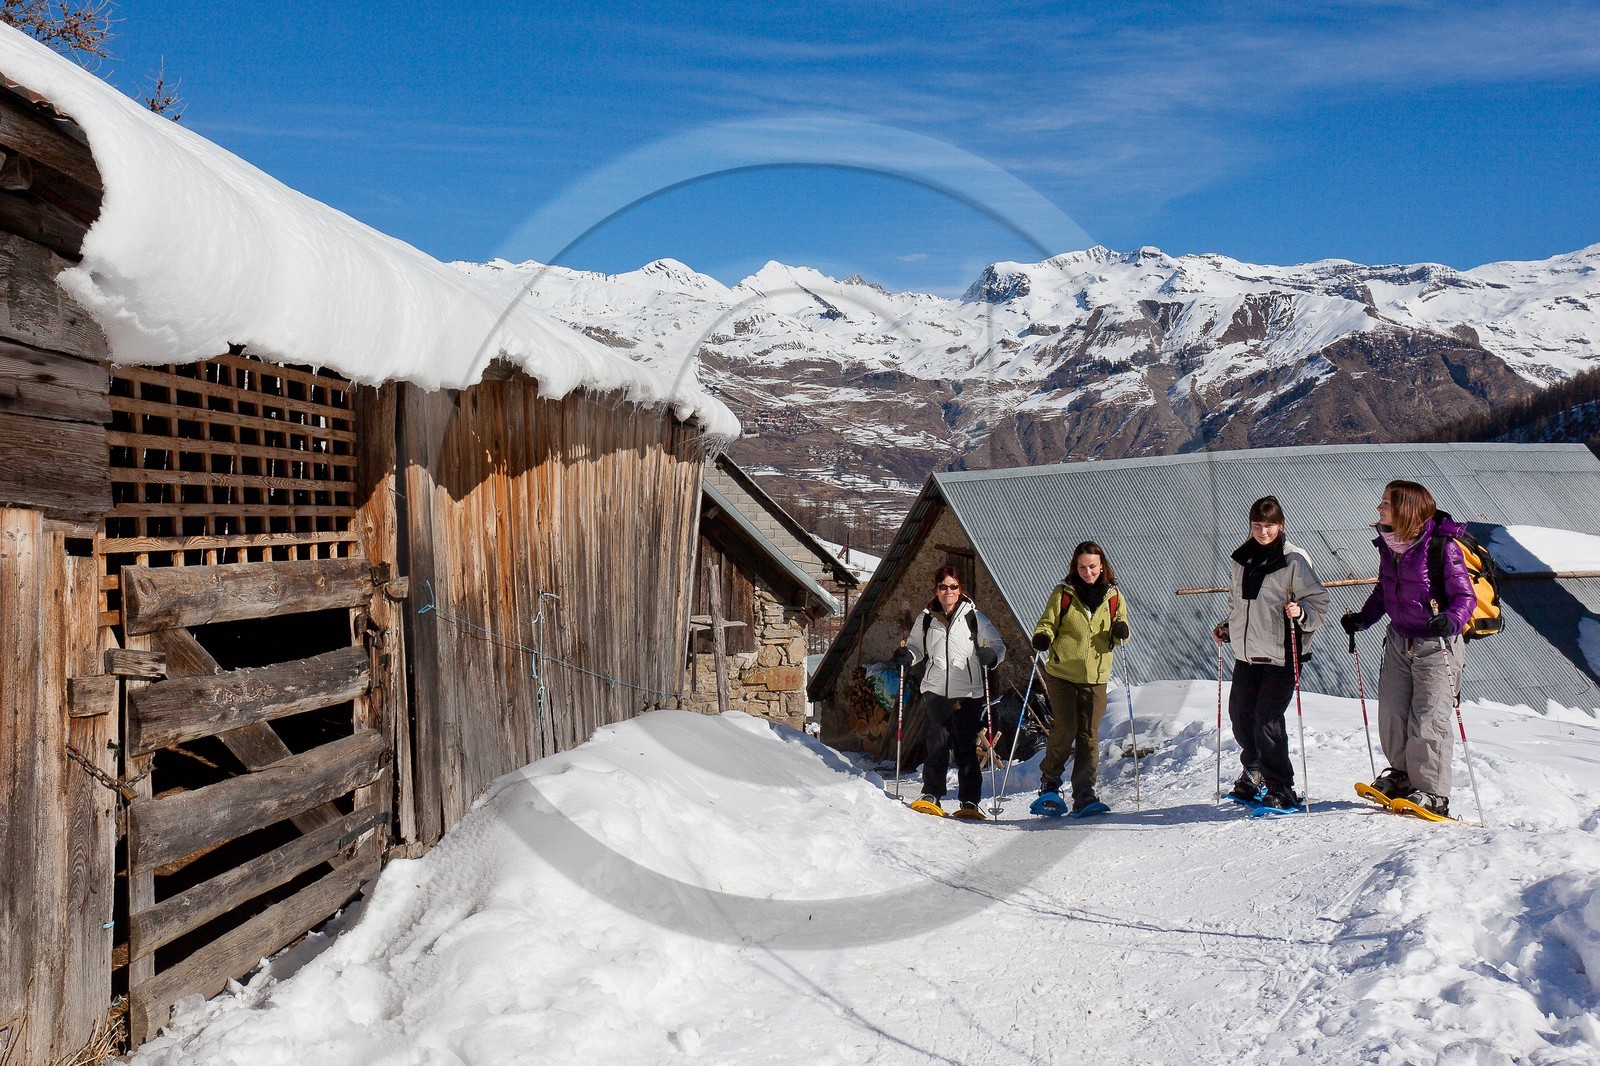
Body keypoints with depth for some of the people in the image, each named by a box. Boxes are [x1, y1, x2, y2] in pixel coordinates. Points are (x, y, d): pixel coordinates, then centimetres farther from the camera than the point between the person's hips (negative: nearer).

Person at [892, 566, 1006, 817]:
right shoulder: (925, 619, 10)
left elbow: (998, 645, 7)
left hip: (968, 692, -1)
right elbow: (916, 646, 22)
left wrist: (991, 655, -15)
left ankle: (970, 802, 9)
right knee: (937, 742, -5)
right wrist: (907, 655, 0)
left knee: (966, 746, 2)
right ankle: (931, 795, 4)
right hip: (935, 690, 1)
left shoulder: (974, 617, 3)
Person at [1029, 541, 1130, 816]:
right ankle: (1049, 785, 10)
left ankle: (1084, 796, 7)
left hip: (1096, 677, 2)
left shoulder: (1113, 597, 8)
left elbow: (1118, 635, 12)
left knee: (1089, 735, 2)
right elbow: (1047, 622, 4)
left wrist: (1120, 632, -11)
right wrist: (1042, 637, -18)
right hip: (1061, 673, -2)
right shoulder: (1062, 594, 1)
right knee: (1065, 729, -8)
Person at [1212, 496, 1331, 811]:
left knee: (1267, 720, -11)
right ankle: (1254, 775, 34)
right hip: (1246, 653, 7)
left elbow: (1319, 602, -8)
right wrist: (1227, 628, 12)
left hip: (1280, 654, -6)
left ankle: (1281, 788, 3)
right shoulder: (1241, 558, 8)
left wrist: (1301, 613, -27)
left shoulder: (1295, 560, -10)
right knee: (1240, 715, 12)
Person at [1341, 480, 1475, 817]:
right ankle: (1403, 774, 30)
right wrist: (1363, 618, 9)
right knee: (1391, 713, 10)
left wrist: (1451, 620, -33)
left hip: (1435, 644, -7)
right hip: (1398, 640, 7)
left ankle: (1432, 793, 3)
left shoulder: (1441, 545, -16)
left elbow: (1464, 594, -15)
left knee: (1428, 720, -6)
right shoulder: (1388, 544, 4)